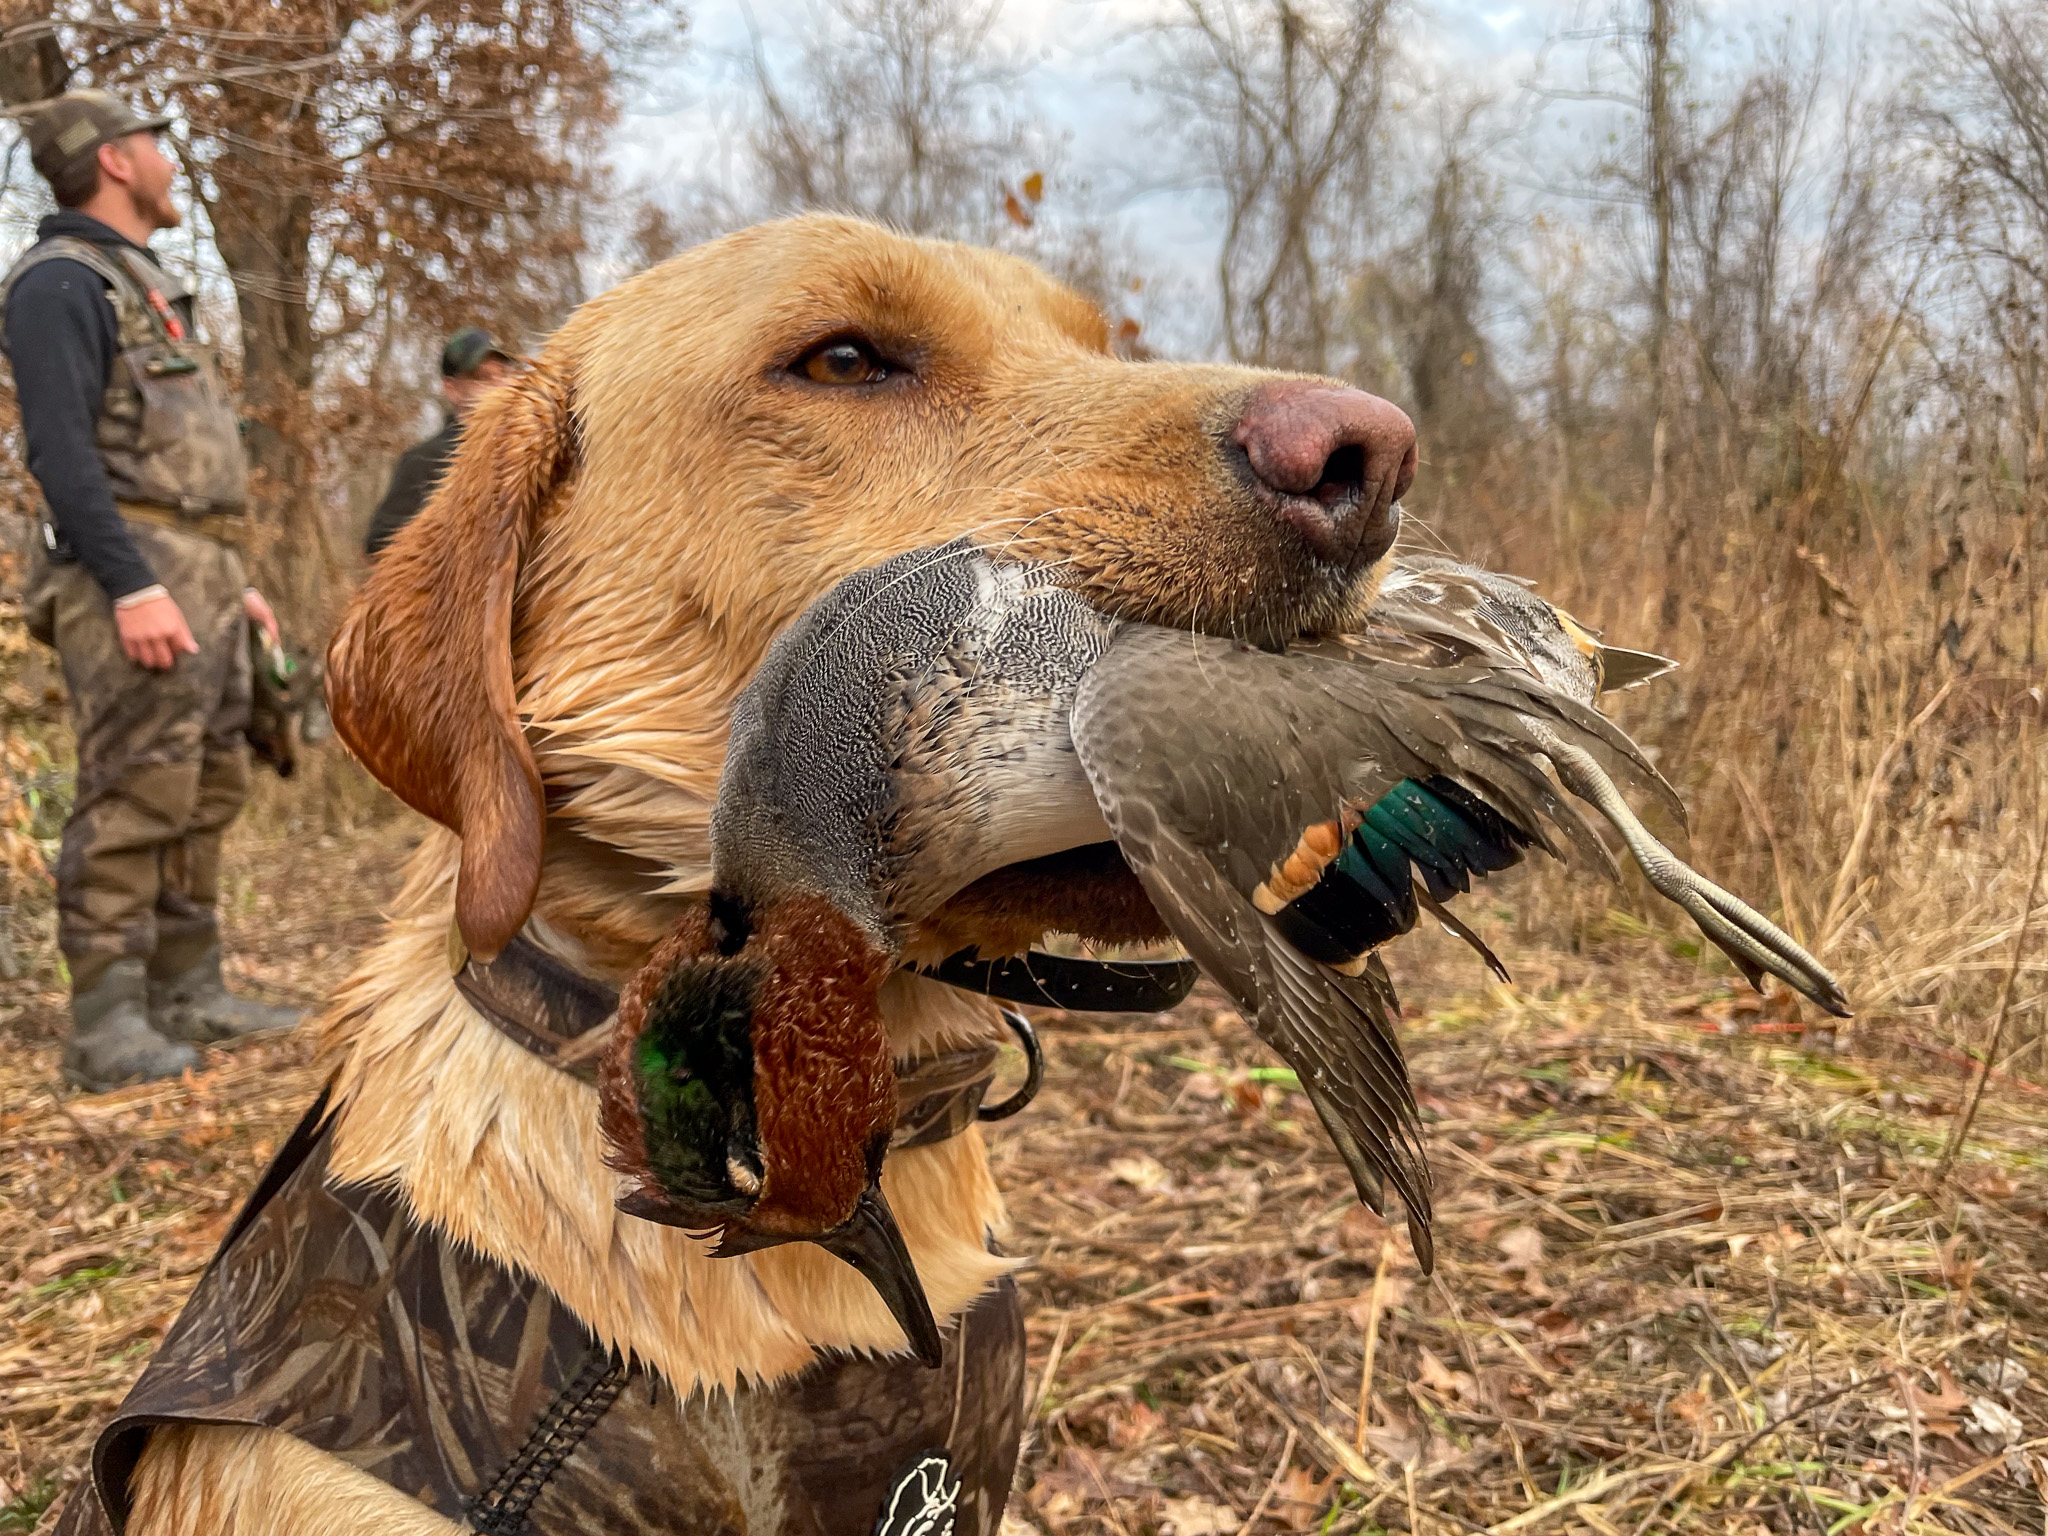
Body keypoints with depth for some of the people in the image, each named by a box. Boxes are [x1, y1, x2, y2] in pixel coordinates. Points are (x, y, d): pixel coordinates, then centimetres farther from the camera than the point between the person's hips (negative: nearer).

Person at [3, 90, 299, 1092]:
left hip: (195, 578, 10)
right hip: (134, 577, -10)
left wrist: (230, 584, 22)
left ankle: (188, 999, 16)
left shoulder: (142, 287, 24)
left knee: (205, 794, 9)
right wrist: (133, 587, -25)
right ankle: (106, 1027, -7)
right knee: (134, 798, -11)